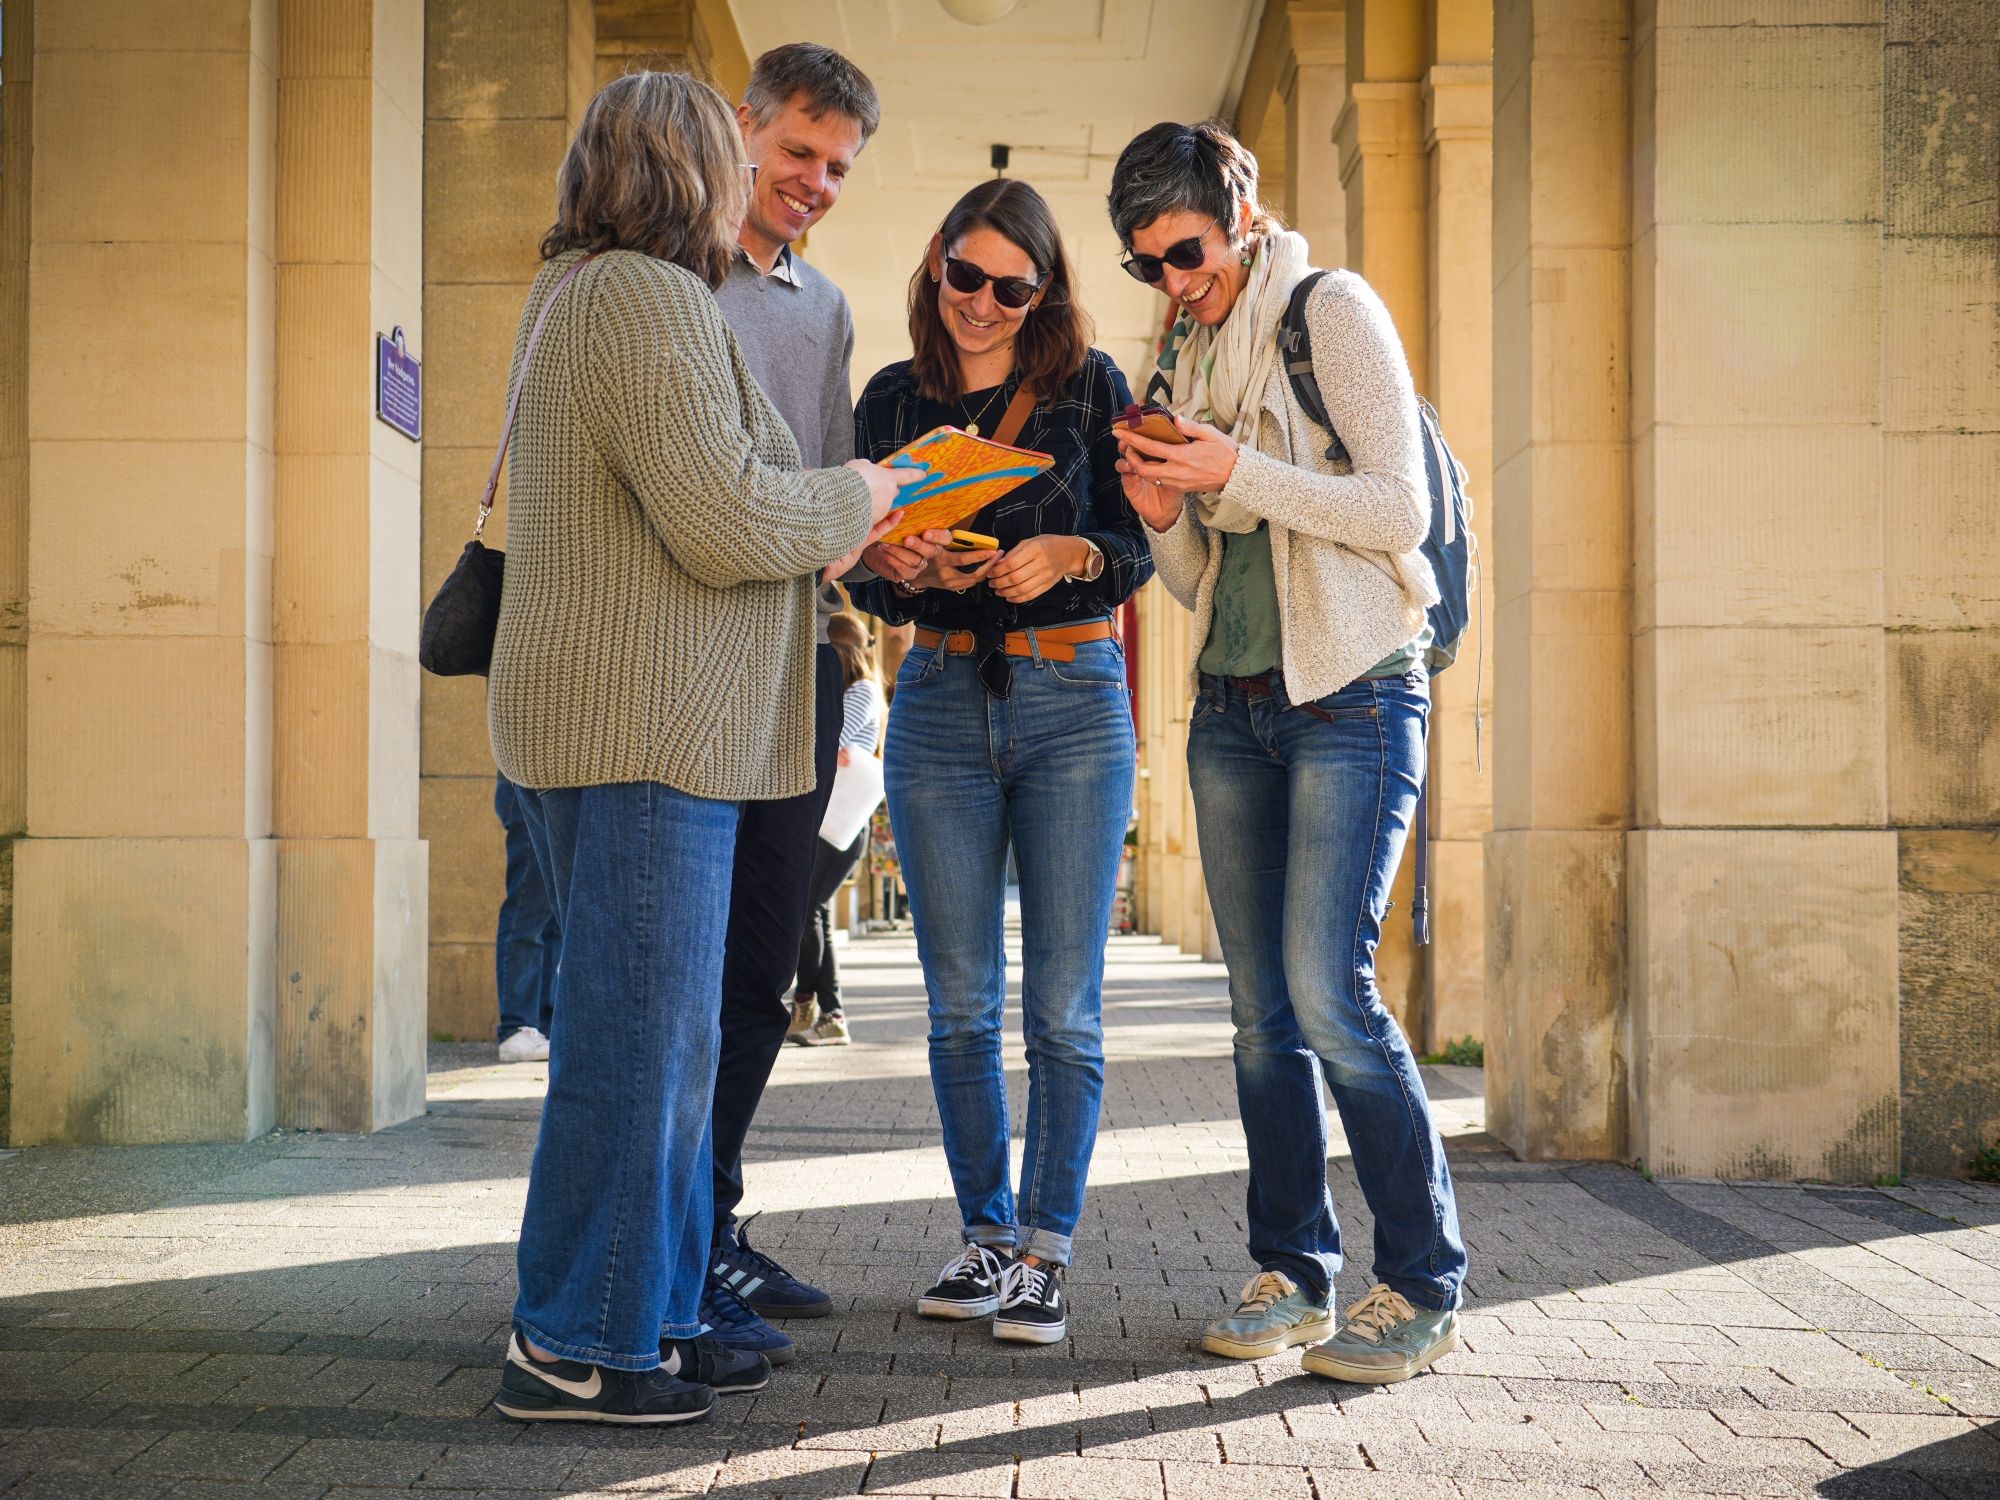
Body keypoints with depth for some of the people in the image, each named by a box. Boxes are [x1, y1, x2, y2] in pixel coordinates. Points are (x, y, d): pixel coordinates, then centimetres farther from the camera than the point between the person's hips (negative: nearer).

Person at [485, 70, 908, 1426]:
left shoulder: (586, 295, 21)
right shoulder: (648, 299, -14)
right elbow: (725, 521, -19)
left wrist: (816, 533, 17)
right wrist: (850, 499, -3)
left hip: (641, 726, 11)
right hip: (641, 725, -11)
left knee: (660, 1037, 15)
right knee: (639, 1038, -5)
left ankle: (650, 1320, 24)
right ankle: (573, 1349, 3)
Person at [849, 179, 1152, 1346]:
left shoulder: (1091, 385, 3)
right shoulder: (895, 398, 10)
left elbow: (1139, 549, 0)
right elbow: (873, 588, 9)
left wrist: (1068, 555, -20)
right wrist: (894, 565, -13)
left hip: (1074, 702, -2)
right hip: (940, 703, 3)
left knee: (1062, 1005, -3)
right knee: (960, 1003, 6)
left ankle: (1046, 1251, 5)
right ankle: (986, 1234, 18)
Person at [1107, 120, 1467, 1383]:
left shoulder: (1334, 311, -3)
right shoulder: (1191, 357, 16)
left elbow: (1401, 513, -11)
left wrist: (1240, 475, -16)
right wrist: (1165, 516, -3)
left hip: (1353, 696, -7)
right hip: (1235, 704, 7)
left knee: (1329, 989, -14)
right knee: (1263, 1010, 5)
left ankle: (1426, 1287, -4)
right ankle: (1294, 1275, 13)